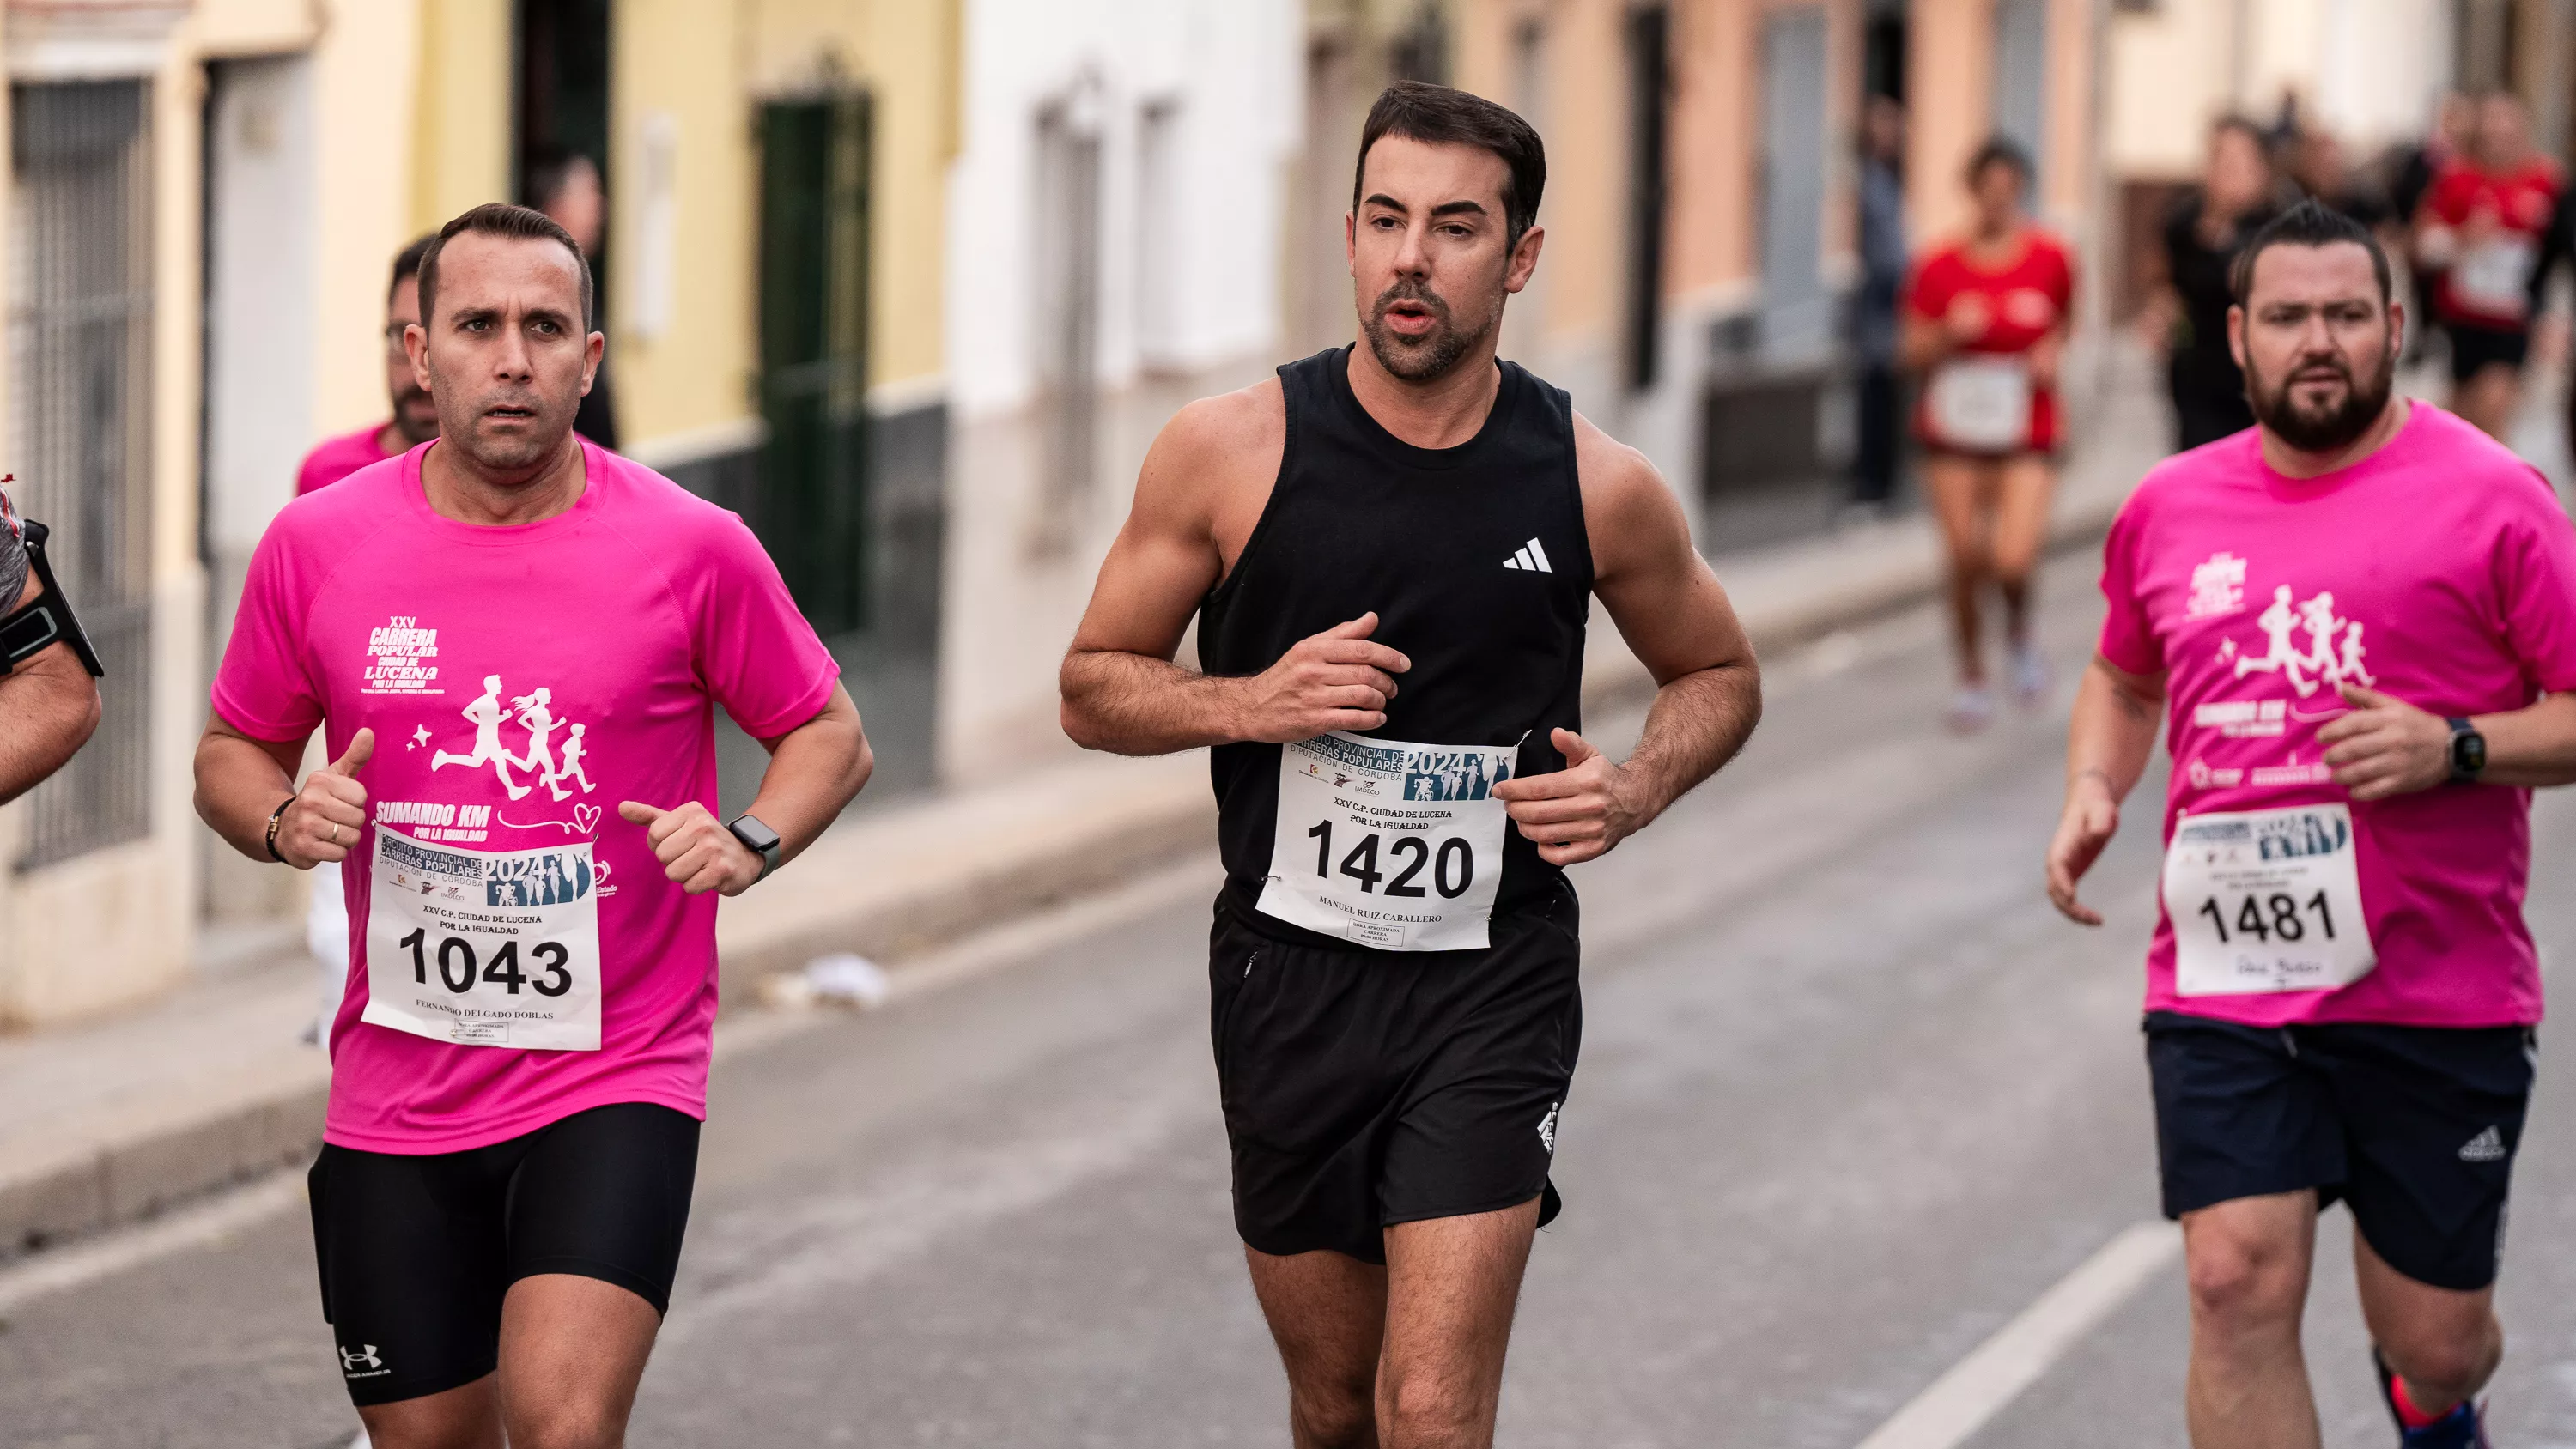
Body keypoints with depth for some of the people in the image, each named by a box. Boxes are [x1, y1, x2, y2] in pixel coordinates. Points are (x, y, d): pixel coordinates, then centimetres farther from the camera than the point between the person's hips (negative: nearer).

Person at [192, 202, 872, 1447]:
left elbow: (829, 736, 7)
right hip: (396, 1097, 3)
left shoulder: (691, 549, -5)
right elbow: (231, 754, 13)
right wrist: (283, 820, -9)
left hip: (617, 1076, -3)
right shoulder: (318, 544, -1)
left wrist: (751, 843, -12)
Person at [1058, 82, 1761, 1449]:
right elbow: (1095, 685, 4)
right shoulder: (1231, 450, -6)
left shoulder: (1597, 487, -4)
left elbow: (1718, 675, 14)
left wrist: (1639, 788, -6)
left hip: (1493, 989, -1)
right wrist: (1249, 704, -15)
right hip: (1289, 977, 1)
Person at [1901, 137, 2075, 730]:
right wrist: (1949, 335, -18)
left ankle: (2019, 627, 18)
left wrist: (2052, 352, -4)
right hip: (1954, 435, 1)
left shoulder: (2050, 259, -2)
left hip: (2025, 437, -1)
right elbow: (1913, 352, 2)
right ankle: (1972, 676, 25)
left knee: (2013, 559, -17)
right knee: (1965, 558, 4)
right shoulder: (1940, 268, -3)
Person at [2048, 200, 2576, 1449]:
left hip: (2439, 1000, -2)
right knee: (2238, 1283, -15)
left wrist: (2456, 748, -19)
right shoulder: (2169, 511, 9)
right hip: (2224, 984, 2)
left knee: (2433, 1338, 8)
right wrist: (2091, 793, 9)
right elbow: (2123, 677, 28)